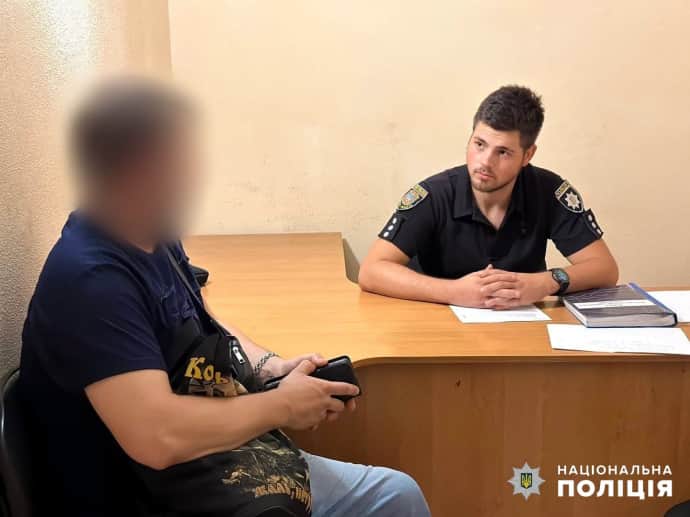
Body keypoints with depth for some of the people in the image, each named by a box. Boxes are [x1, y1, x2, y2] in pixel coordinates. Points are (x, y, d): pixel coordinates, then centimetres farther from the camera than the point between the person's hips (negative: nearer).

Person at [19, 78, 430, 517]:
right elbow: (157, 437, -35)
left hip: (222, 462, 9)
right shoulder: (91, 278, -28)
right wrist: (280, 406, -21)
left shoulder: (157, 240, 2)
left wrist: (271, 366, -1)